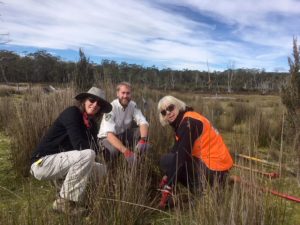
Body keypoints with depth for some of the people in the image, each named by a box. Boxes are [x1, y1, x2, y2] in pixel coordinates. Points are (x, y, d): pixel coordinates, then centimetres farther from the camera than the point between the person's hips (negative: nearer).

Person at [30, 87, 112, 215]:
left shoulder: (92, 124, 8)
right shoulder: (72, 113, -16)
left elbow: (95, 149, 3)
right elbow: (79, 145, -26)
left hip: (61, 161, 8)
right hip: (43, 162, -8)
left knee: (102, 170, 3)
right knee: (87, 155, -29)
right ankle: (65, 202, -16)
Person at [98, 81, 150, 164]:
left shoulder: (132, 105, -11)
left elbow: (143, 122, -20)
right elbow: (110, 134, -37)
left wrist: (143, 140, -43)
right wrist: (126, 151, -51)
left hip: (124, 134, 5)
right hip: (108, 137, -5)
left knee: (143, 131, -20)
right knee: (113, 151, -37)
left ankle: (137, 160, -3)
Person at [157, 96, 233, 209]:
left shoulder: (189, 122, -18)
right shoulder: (180, 121, 11)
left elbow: (181, 155, -23)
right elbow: (176, 149, 13)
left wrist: (168, 187, -20)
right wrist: (167, 176, 9)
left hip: (214, 169, -10)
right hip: (214, 164, 10)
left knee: (166, 160, -11)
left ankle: (203, 192, -7)